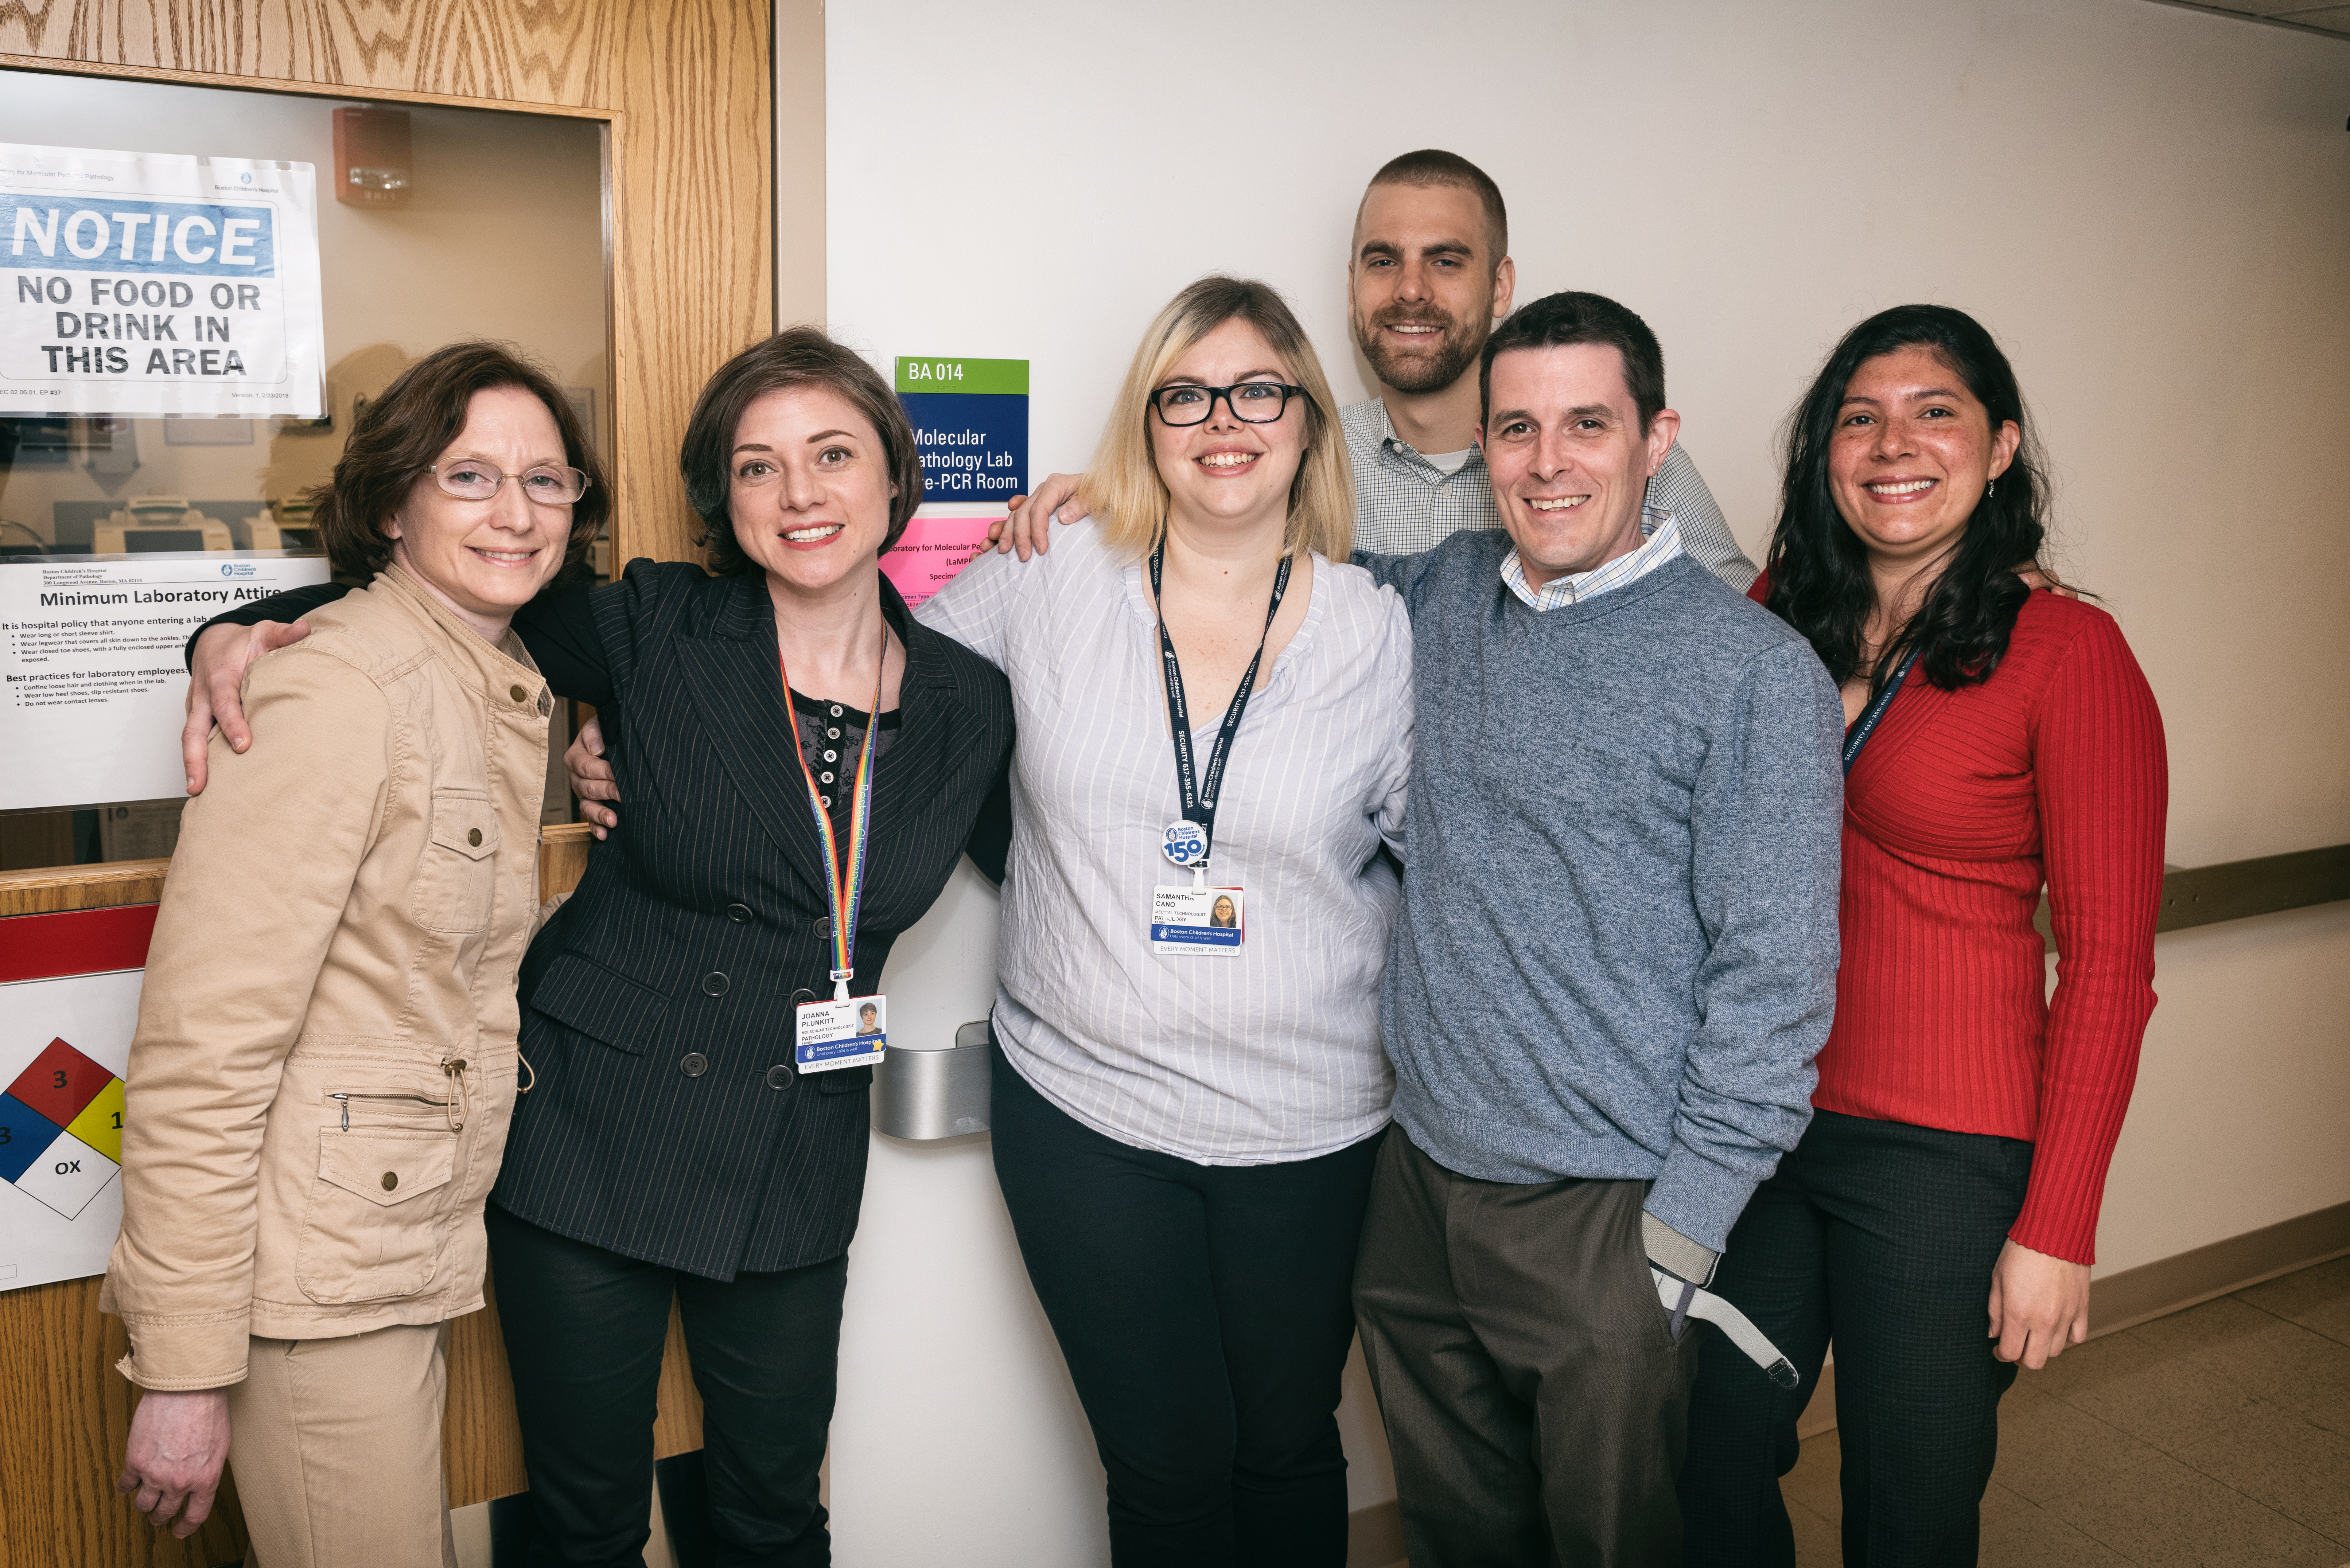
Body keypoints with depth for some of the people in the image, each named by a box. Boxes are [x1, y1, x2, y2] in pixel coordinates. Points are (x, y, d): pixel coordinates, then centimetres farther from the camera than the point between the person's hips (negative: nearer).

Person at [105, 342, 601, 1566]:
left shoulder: (513, 691, 10)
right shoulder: (340, 691, -17)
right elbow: (199, 1051, -20)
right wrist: (184, 1370, -19)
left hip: (418, 1249, 8)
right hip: (320, 1275, -8)